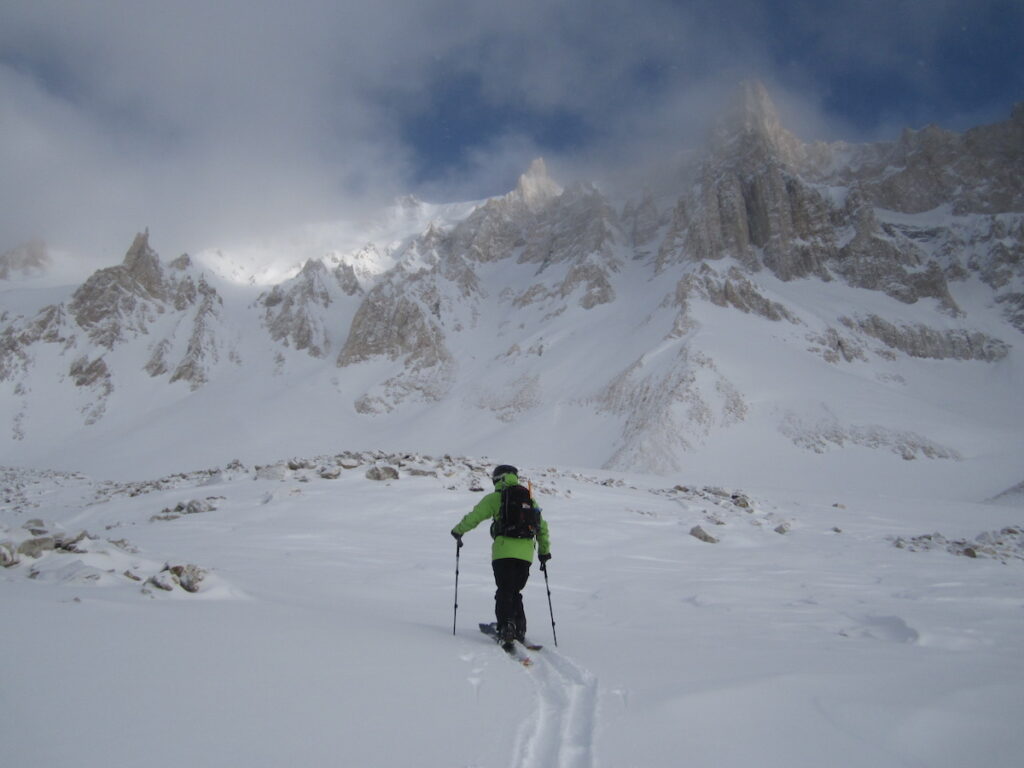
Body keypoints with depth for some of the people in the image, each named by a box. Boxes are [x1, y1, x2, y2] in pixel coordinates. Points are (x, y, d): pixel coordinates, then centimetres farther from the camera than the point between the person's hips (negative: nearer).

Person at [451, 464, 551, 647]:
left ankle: (506, 628, -13)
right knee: (515, 592, 17)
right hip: (526, 552, 4)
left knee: (504, 592, 1)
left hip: (504, 551, -4)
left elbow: (474, 516, 2)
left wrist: (458, 530, 20)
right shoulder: (529, 498, 19)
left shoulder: (495, 498, 6)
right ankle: (519, 630, 14)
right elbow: (542, 526, 22)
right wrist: (544, 551, 32)